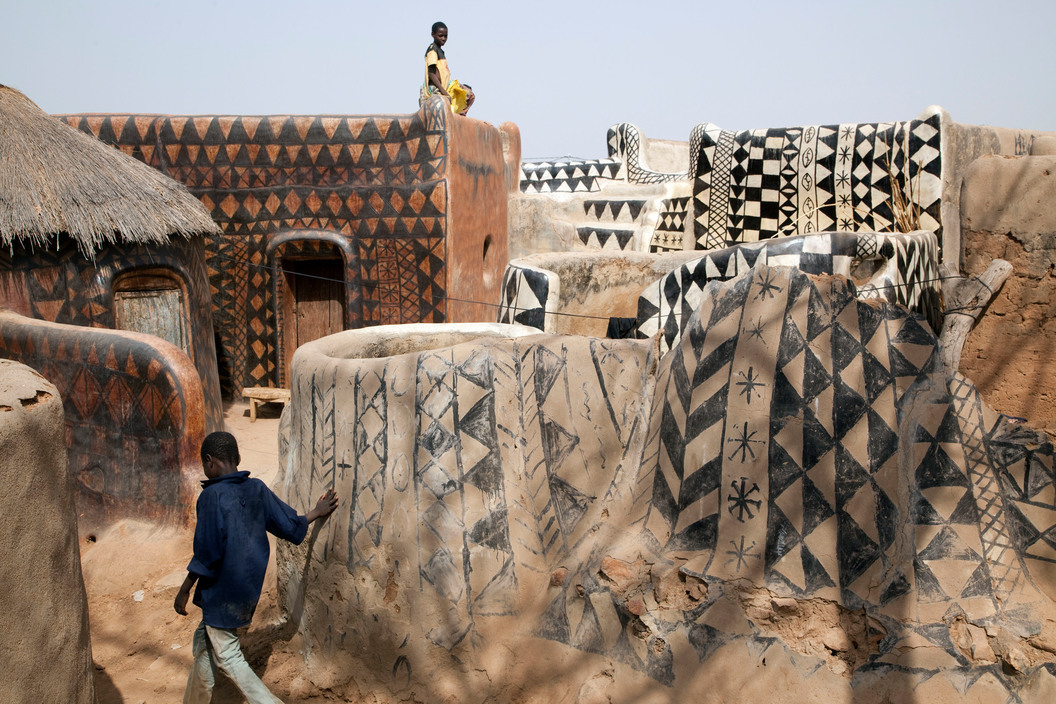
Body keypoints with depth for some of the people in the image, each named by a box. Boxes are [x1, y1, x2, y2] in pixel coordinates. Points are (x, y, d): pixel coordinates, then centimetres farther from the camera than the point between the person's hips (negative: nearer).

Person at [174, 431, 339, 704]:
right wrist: (317, 512, 25)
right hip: (250, 587, 8)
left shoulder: (212, 496, -18)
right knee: (205, 643, 23)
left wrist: (185, 589, -10)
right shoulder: (257, 489, 1)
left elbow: (207, 553, -20)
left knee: (226, 656, 4)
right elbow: (289, 525, 8)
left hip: (222, 590, -8)